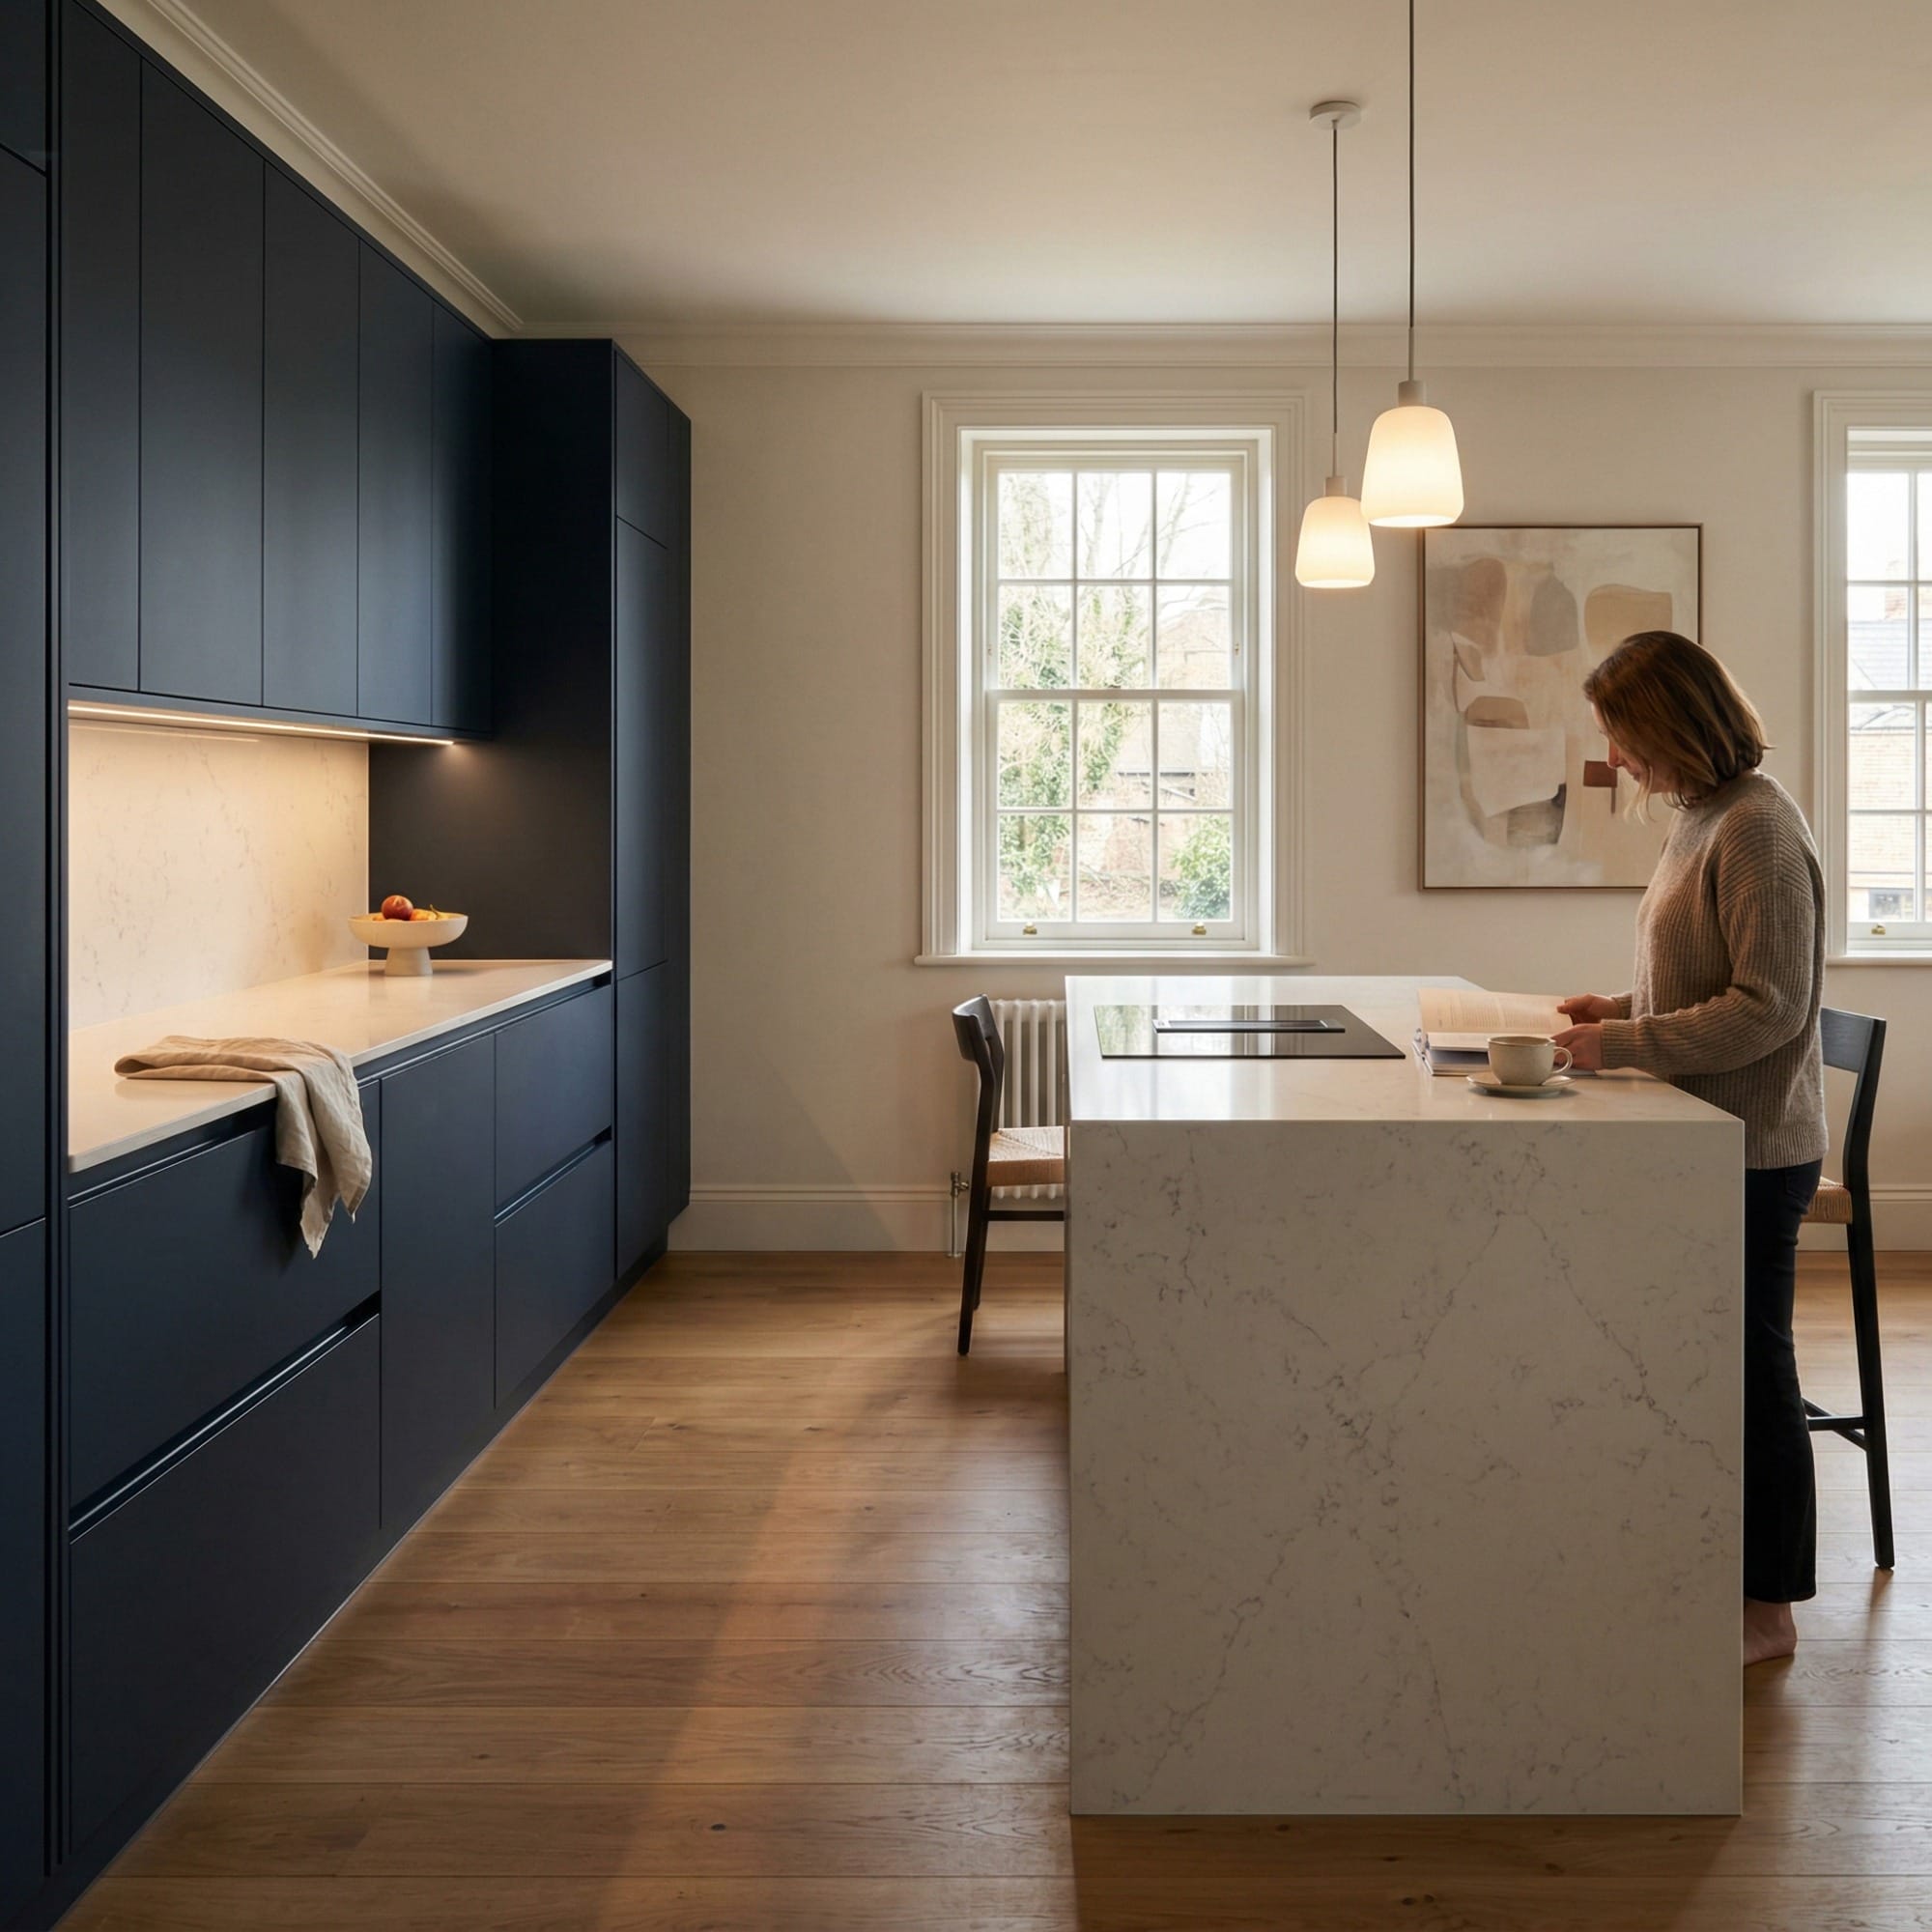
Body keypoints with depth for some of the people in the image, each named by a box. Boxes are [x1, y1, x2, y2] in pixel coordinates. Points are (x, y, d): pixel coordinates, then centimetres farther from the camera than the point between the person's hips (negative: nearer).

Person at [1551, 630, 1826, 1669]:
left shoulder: (1758, 831, -18)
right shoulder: (1702, 818, 12)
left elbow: (1769, 1008, -22)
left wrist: (1625, 1046, -20)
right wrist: (1625, 1009, 8)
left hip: (1754, 1154, -10)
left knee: (1751, 1371, 1)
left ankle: (1769, 1610, 15)